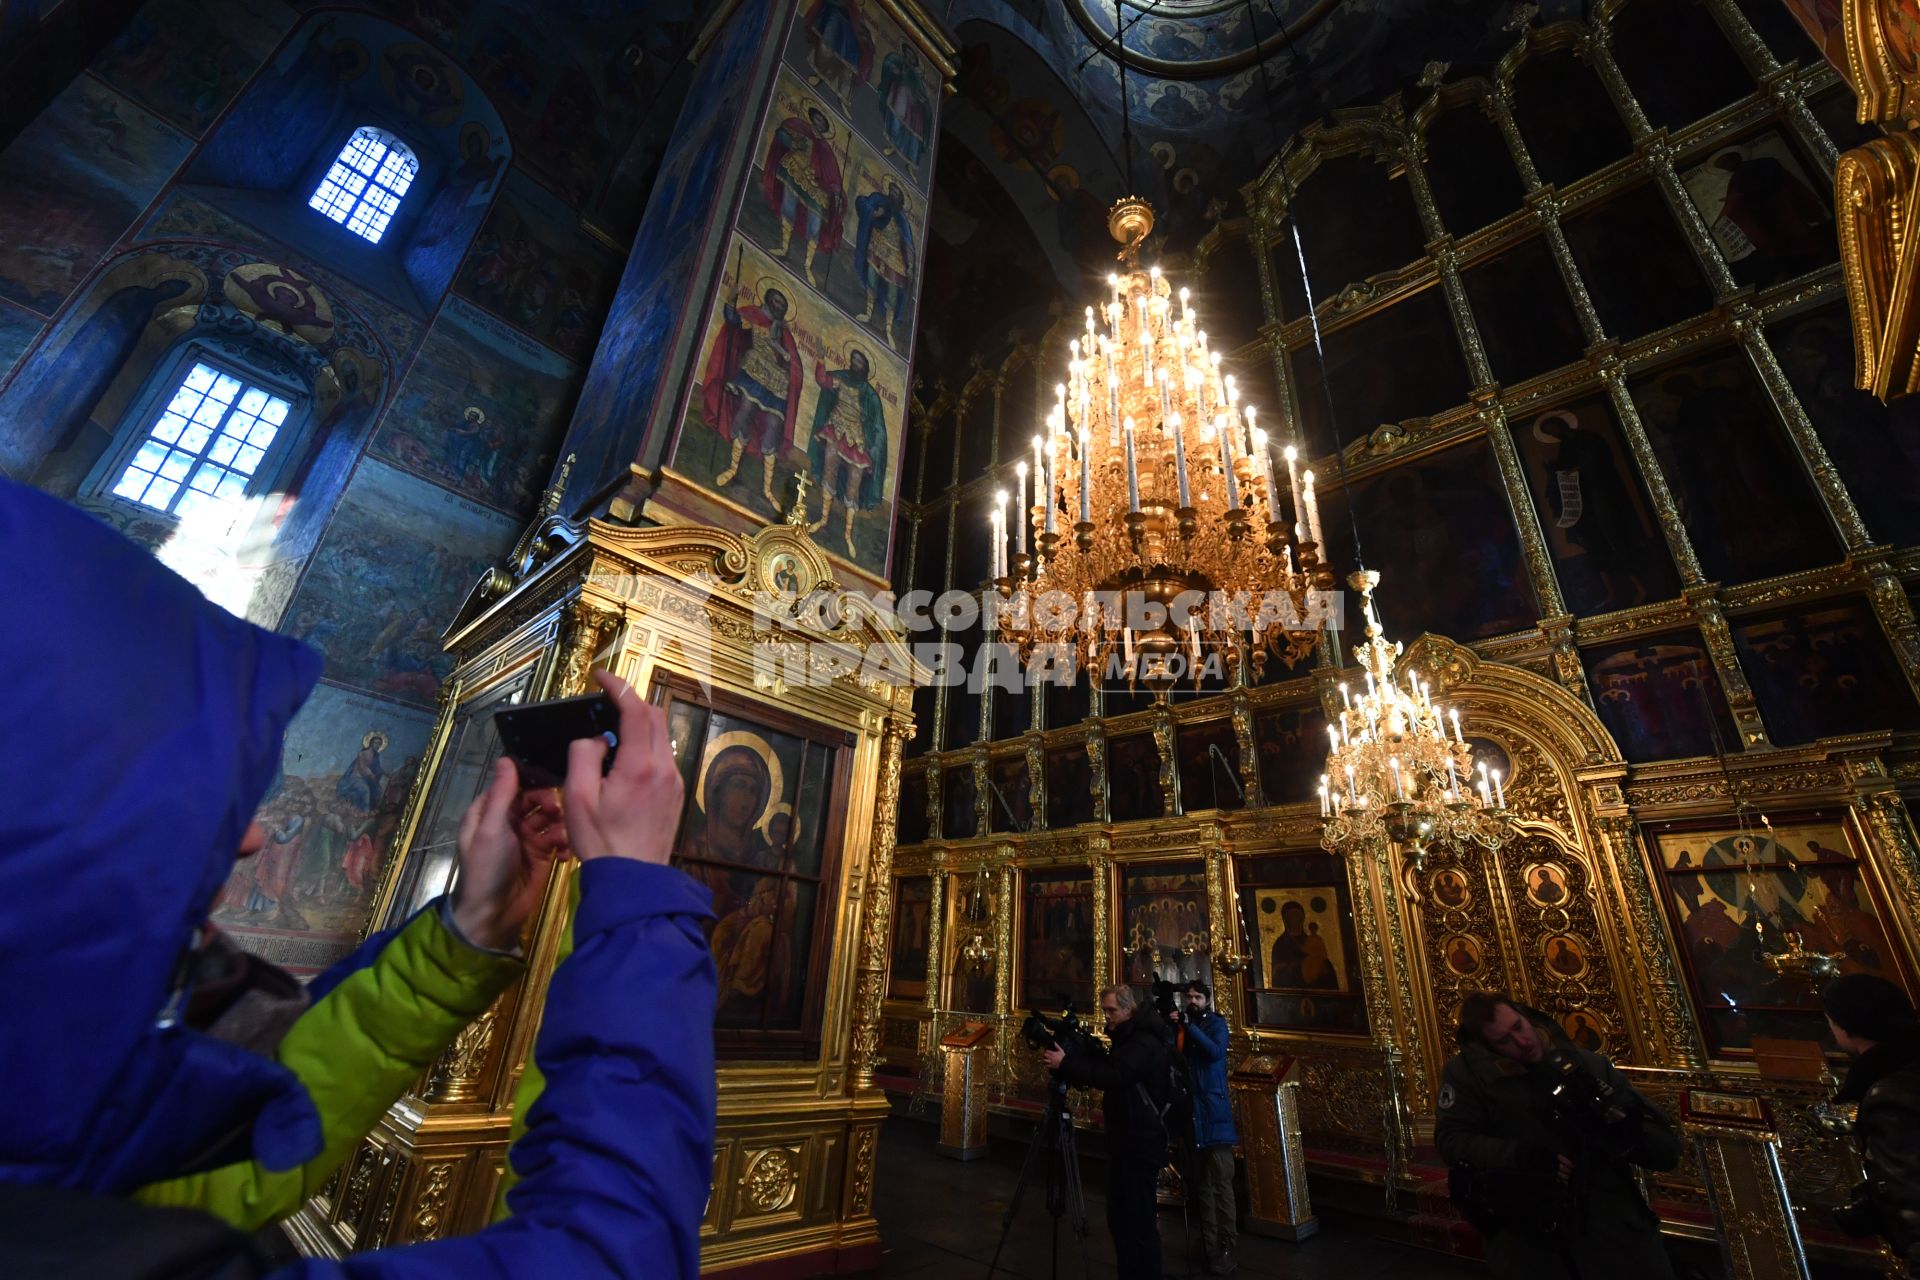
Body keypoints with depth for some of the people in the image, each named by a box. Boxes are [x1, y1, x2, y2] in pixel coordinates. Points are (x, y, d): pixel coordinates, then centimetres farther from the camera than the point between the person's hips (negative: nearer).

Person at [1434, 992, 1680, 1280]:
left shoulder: (1589, 1066, 1)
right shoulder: (1469, 1070, -5)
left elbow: (1668, 1151, 4)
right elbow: (1451, 1139, -7)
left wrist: (1627, 1130, -15)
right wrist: (1520, 1156, -17)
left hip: (1610, 1215, 2)